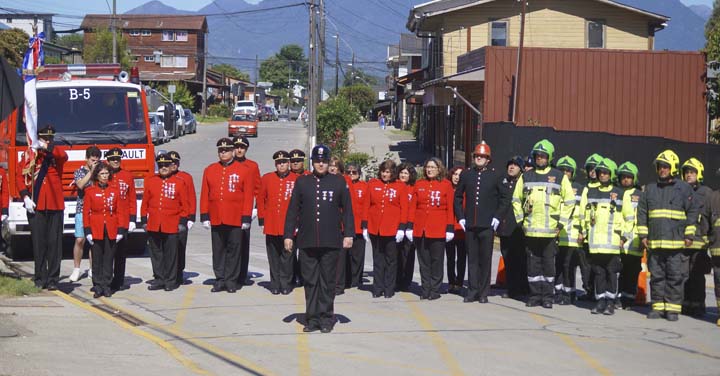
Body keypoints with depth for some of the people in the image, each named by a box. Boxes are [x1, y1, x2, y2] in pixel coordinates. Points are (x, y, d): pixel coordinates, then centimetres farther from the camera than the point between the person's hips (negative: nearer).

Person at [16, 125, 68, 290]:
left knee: (55, 243, 0)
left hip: (55, 205, 1)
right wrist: (25, 197, -10)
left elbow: (63, 155, -16)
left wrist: (46, 148, -26)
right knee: (39, 243, 1)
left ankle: (53, 279, 5)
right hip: (35, 206, -1)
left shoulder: (56, 154, 9)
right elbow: (19, 176, 1)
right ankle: (40, 279, 9)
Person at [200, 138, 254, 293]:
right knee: (218, 250, 6)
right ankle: (220, 279, 13)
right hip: (216, 219, 2)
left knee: (234, 250, 2)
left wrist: (246, 218, -6)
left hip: (235, 220, -2)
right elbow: (204, 195, 8)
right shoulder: (209, 170, 8)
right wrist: (204, 216, 2)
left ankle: (231, 281, 8)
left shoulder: (244, 171, 0)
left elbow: (248, 196, -1)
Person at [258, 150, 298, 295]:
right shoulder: (267, 178, 5)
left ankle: (286, 284, 11)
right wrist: (262, 220, 4)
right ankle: (275, 284, 13)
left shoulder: (296, 180, 1)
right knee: (274, 256, 6)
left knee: (287, 256, 3)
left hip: (289, 227, -1)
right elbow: (260, 200, 9)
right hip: (271, 226, 1)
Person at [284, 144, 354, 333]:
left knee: (328, 282, 3)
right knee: (310, 281, 5)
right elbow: (293, 210, 8)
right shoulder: (301, 182, 7)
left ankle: (326, 319, 11)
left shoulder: (339, 182, 5)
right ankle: (312, 318, 12)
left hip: (331, 242, -1)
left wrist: (348, 234, -1)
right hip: (307, 242, 1)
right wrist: (288, 235, 3)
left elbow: (347, 210, 6)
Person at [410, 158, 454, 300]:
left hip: (438, 230, -3)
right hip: (420, 229, 3)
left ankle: (435, 290, 9)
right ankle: (425, 290, 13)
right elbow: (413, 206, 9)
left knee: (437, 261, 2)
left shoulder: (446, 185, 1)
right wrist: (410, 226, 4)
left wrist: (450, 228, -5)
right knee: (424, 261, 7)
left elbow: (450, 208, 0)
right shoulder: (419, 184, 9)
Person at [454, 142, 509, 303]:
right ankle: (472, 291, 10)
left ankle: (483, 293, 7)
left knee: (485, 259, 1)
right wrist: (460, 217, 6)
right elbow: (458, 197, 15)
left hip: (487, 225, -2)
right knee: (472, 259, 5)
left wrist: (497, 217, -3)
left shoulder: (495, 176, 2)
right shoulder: (466, 175, 9)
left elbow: (505, 197, 5)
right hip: (470, 225, 2)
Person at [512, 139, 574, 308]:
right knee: (533, 263, 5)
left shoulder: (559, 177, 3)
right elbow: (516, 199, 17)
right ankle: (535, 295, 12)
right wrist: (520, 220, 8)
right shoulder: (526, 177, 10)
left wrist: (561, 223, -1)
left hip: (550, 230, -2)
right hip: (530, 230, 2)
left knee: (548, 263, 2)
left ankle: (547, 296, 8)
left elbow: (569, 201, 5)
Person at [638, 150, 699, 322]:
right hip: (654, 242, 3)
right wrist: (643, 235, 7)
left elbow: (693, 211, 1)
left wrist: (689, 235, -5)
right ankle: (658, 306, 14)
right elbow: (642, 212, 14)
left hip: (676, 242, -3)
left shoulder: (685, 189, 3)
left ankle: (673, 308, 3)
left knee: (675, 277, -2)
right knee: (656, 276, 6)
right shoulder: (650, 189, 13)